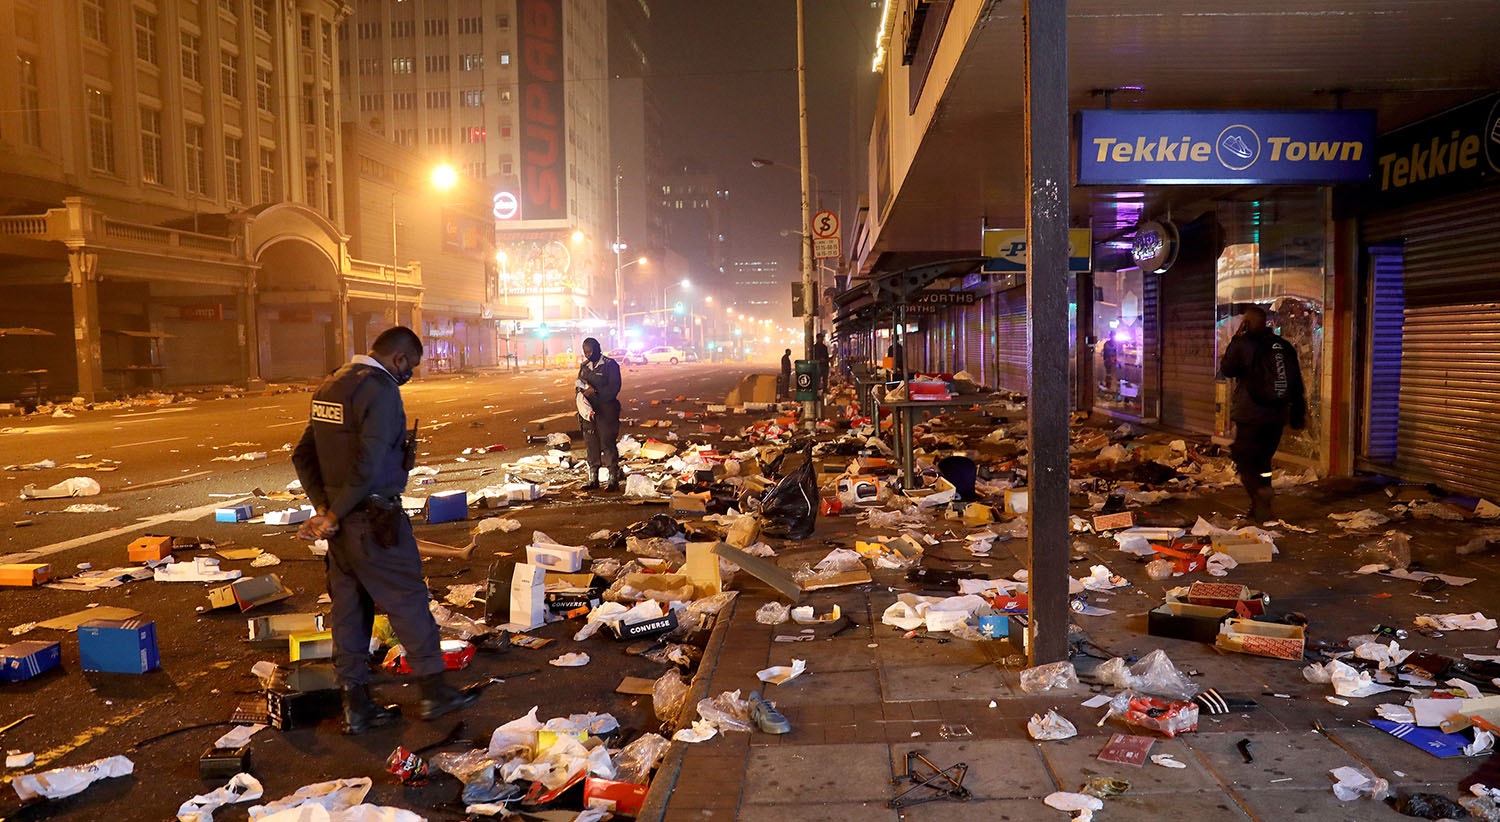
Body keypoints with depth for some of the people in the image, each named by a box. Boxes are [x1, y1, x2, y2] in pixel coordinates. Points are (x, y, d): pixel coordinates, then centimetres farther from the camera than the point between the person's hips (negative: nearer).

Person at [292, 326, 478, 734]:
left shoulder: (330, 386, 12)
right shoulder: (381, 390, -17)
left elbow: (303, 455, 15)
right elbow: (369, 465, -26)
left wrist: (323, 506, 6)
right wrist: (333, 515, -15)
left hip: (341, 521, 9)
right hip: (375, 522, -9)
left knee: (349, 607, 13)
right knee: (408, 602, 3)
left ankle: (356, 704, 21)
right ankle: (434, 691, 14)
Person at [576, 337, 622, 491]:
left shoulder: (610, 365, -5)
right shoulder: (584, 366, 15)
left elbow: (614, 387, -12)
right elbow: (579, 384, 20)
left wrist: (595, 390, -20)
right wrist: (580, 388, -4)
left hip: (606, 411, -6)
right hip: (589, 410, 6)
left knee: (608, 444, -7)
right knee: (591, 444, 8)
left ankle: (613, 480, -3)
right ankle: (593, 479, 15)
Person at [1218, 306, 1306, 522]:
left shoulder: (1243, 344, -11)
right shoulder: (1284, 346, 7)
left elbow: (1226, 369, 3)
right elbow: (1297, 384, 12)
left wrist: (1235, 340, 8)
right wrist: (1298, 415, 20)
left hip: (1250, 416, -6)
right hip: (1276, 417, 6)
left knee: (1244, 459, 0)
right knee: (1263, 461, 16)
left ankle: (1259, 490, -27)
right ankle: (1260, 509, 21)